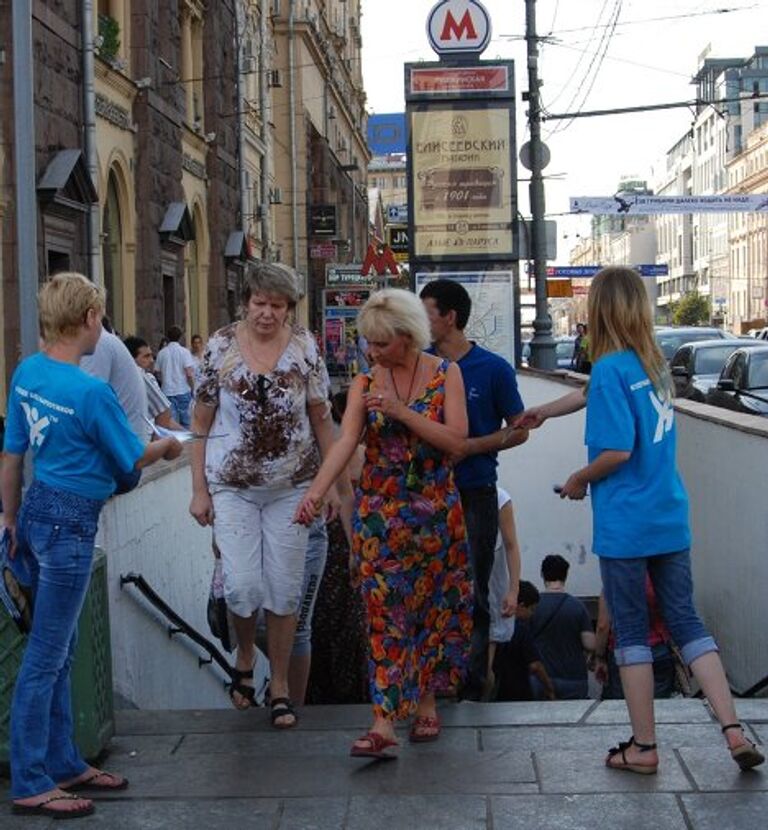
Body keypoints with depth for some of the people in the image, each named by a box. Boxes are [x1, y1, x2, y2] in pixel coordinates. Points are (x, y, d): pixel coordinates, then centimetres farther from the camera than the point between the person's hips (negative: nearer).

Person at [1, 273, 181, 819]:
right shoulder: (91, 392, -21)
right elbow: (133, 458, -7)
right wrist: (168, 446, 14)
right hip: (70, 524, -8)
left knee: (61, 651, 17)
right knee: (45, 659, 0)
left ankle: (64, 764, 28)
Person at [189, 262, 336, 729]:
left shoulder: (304, 346, -1)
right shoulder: (221, 346, -3)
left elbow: (321, 418, 4)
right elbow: (201, 423, 1)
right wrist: (199, 489, -2)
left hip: (291, 485, 1)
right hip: (233, 486, -1)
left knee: (286, 590, 4)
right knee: (243, 585, -8)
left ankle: (281, 687, 20)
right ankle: (245, 656, 24)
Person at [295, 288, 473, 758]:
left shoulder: (445, 374, -2)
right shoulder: (365, 384, 1)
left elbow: (455, 440, -12)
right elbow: (346, 442, -13)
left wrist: (401, 411, -20)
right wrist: (316, 491, -28)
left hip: (436, 508, 0)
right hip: (380, 512, 0)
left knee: (434, 607, 8)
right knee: (385, 614, -5)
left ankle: (426, 703, 25)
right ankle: (384, 723, -8)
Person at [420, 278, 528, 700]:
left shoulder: (494, 369, -2)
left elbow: (519, 430, 1)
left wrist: (469, 447, -11)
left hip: (474, 495, -3)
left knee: (472, 594, 2)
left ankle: (471, 688, 10)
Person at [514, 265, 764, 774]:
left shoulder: (612, 368, -15)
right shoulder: (656, 364, 9)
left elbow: (618, 451, -20)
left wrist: (578, 481, -2)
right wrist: (544, 411, 38)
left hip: (625, 525, -6)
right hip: (671, 520, 7)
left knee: (632, 632, 5)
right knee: (686, 621, 11)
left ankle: (643, 747, 13)